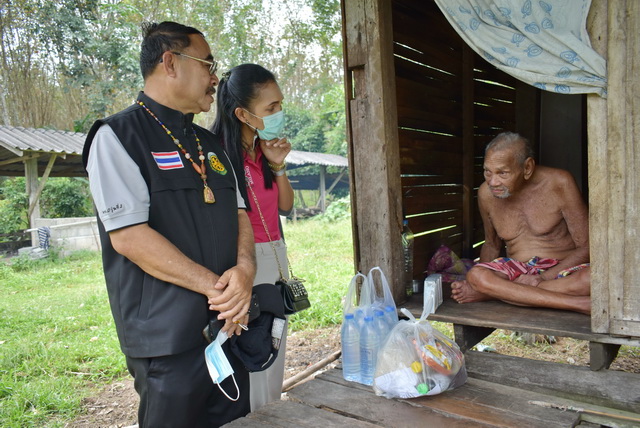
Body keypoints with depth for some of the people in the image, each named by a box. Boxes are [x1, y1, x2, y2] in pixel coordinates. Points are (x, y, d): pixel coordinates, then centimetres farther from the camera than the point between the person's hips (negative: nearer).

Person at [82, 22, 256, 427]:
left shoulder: (211, 144, 14)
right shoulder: (118, 136, -8)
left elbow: (240, 213, 10)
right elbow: (128, 236, -17)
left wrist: (245, 268, -11)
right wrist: (216, 287, -17)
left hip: (231, 325, 7)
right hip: (169, 339, -7)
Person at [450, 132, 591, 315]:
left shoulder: (559, 183, -10)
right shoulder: (486, 193, 1)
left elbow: (586, 247, -8)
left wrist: (543, 278, -21)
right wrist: (480, 280, -4)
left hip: (562, 270, -1)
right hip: (517, 270, 2)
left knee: (594, 277, -37)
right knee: (476, 275, -31)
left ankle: (490, 292, -28)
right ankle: (580, 304, -30)